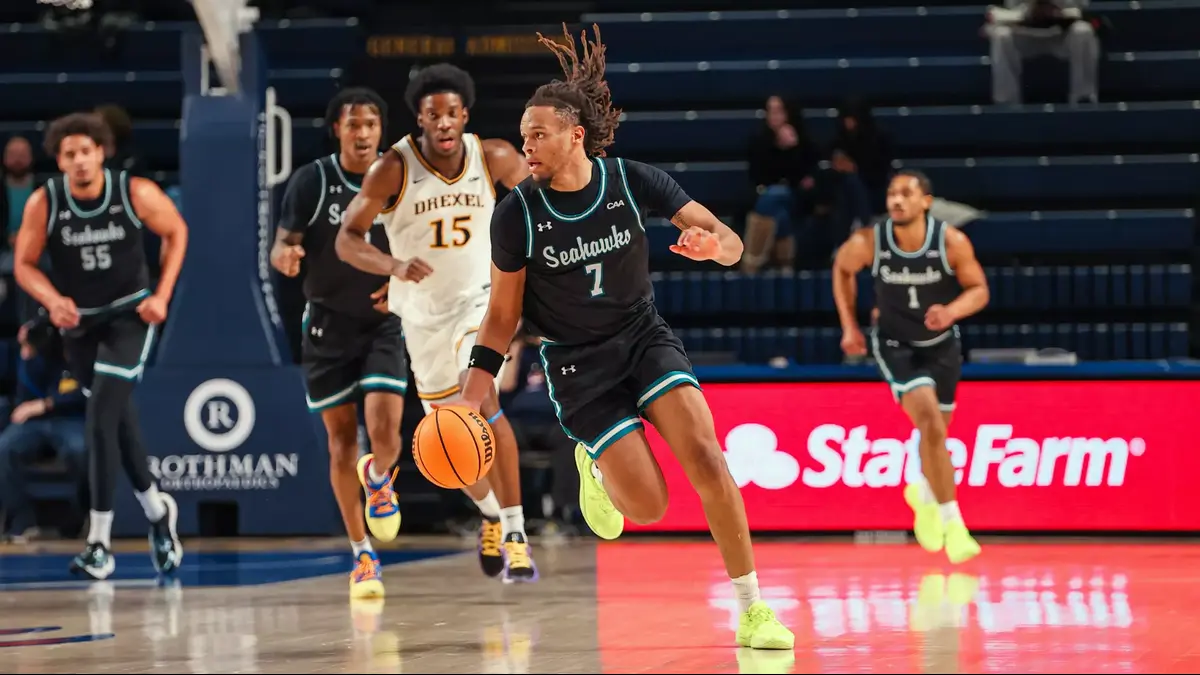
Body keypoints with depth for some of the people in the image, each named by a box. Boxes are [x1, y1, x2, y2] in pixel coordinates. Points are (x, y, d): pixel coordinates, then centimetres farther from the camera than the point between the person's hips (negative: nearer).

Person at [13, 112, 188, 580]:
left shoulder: (136, 193, -16)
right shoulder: (44, 203, -14)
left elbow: (176, 232, 1)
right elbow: (24, 264, -4)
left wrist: (162, 295, -7)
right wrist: (53, 300, -23)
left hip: (130, 315, -3)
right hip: (80, 322, 3)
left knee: (102, 416, -17)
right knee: (117, 419, 16)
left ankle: (100, 542, -15)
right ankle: (155, 509, 40)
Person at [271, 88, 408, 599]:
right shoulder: (312, 181, -7)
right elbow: (281, 246, -7)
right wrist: (285, 256, -31)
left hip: (383, 322, 0)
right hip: (328, 323, 0)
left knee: (385, 428, -17)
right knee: (341, 438, 4)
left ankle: (379, 478, 20)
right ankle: (362, 557, 15)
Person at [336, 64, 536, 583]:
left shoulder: (494, 158, -13)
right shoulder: (394, 169, -18)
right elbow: (347, 240, -16)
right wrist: (394, 266, -34)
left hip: (481, 298, -1)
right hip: (423, 314, 1)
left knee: (483, 397, -27)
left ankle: (515, 531, -22)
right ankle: (491, 516, 41)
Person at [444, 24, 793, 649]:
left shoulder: (632, 180, -11)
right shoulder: (517, 214, -13)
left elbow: (731, 243, -9)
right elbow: (502, 315, -2)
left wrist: (712, 243, -34)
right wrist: (470, 397, -11)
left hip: (644, 336, 1)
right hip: (576, 362, -1)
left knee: (705, 458, -21)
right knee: (650, 506, -13)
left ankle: (751, 608, -11)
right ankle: (595, 464, 23)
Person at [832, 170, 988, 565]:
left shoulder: (952, 243, -21)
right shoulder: (868, 243, -20)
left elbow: (979, 290, -10)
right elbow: (842, 267, 2)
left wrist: (952, 311, -31)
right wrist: (849, 324, 2)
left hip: (940, 343, 2)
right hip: (894, 344, -2)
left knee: (936, 429, 15)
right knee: (929, 419, -23)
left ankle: (924, 494, 48)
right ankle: (952, 523, -20)